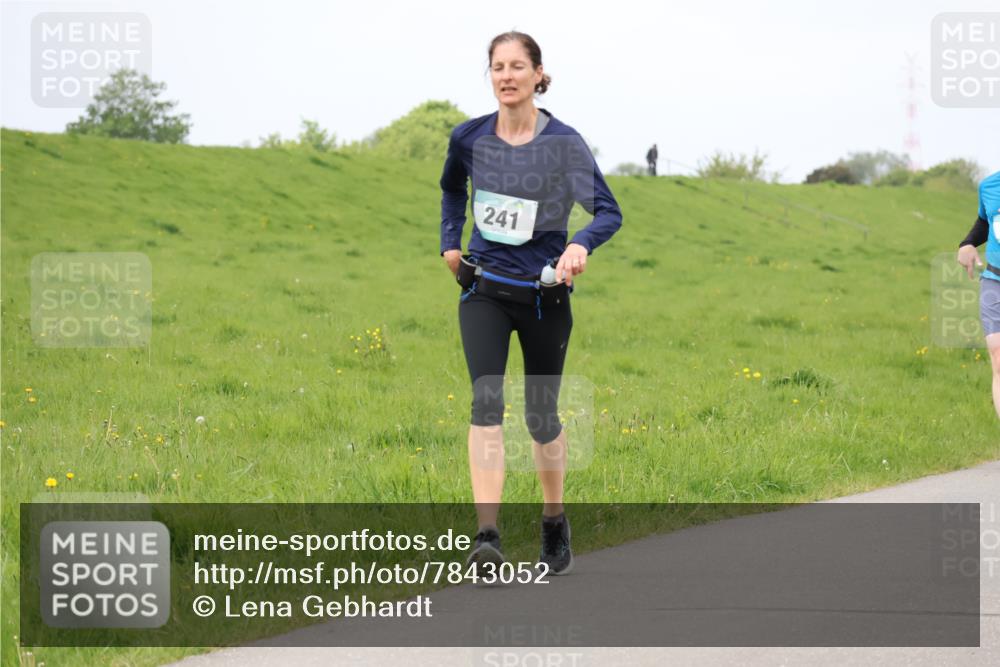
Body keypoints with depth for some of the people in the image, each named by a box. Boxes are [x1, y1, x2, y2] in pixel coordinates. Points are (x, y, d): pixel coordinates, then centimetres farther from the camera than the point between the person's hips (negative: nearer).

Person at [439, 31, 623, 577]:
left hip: (544, 294, -1)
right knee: (486, 402, -17)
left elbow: (609, 211, -12)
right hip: (484, 289, 1)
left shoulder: (564, 142, -11)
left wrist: (580, 244, -31)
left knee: (541, 416, 8)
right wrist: (450, 241, 11)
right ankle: (487, 537, -26)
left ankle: (555, 525, 33)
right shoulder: (469, 138, -1)